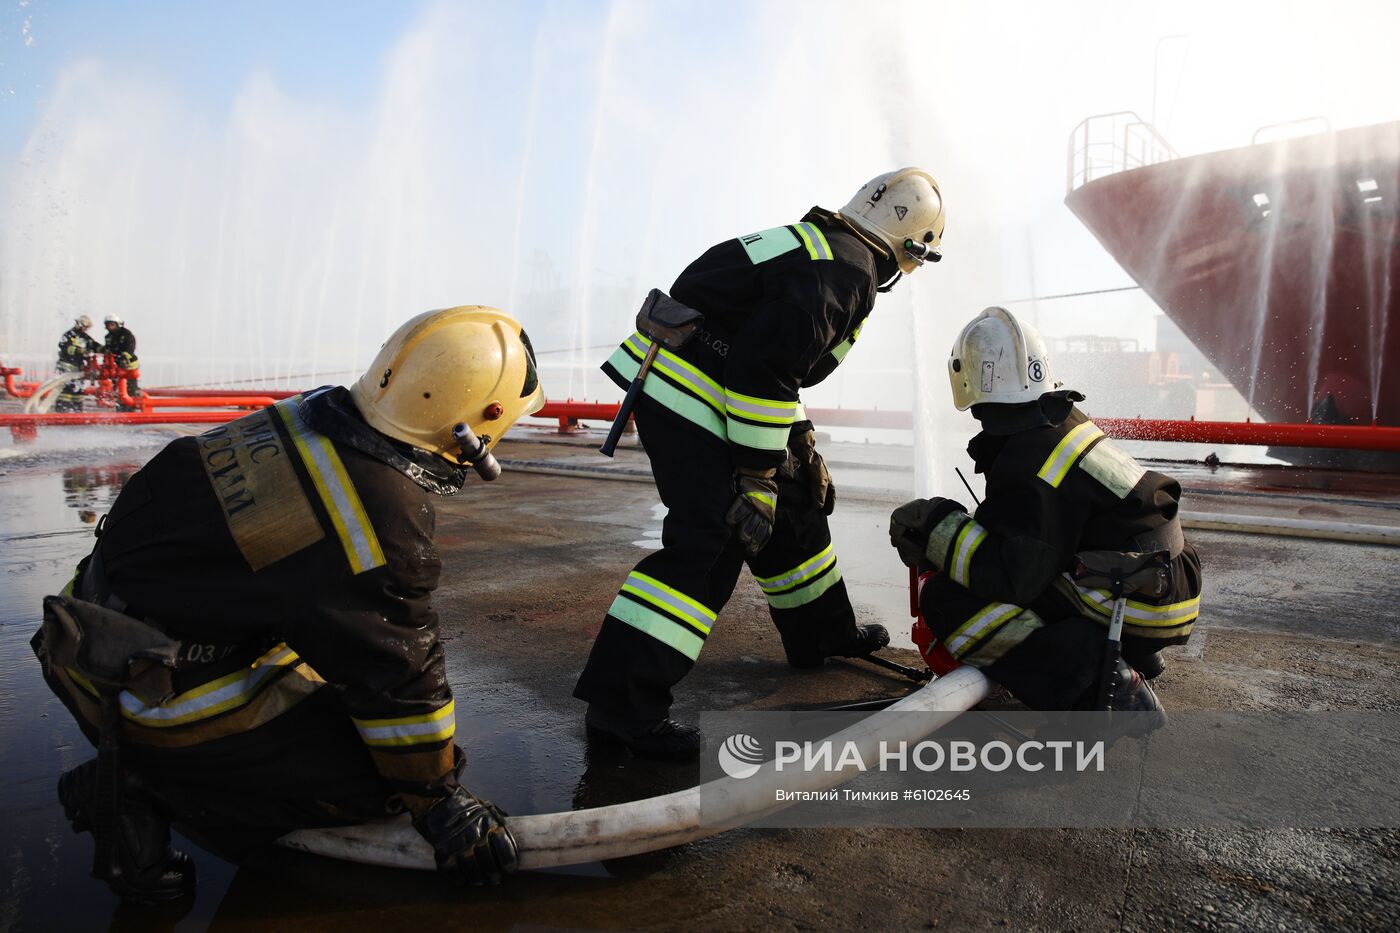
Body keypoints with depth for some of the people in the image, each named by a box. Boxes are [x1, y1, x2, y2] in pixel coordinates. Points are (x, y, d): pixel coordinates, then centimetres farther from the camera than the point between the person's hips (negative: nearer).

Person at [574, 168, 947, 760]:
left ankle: (822, 633, 37)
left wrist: (800, 445, 26)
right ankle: (621, 704, -8)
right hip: (691, 398, -10)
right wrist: (757, 477, -17)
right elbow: (764, 367, -22)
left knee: (792, 510, 19)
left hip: (677, 383, 10)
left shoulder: (817, 246, 18)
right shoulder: (848, 271, -13)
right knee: (711, 543, -12)